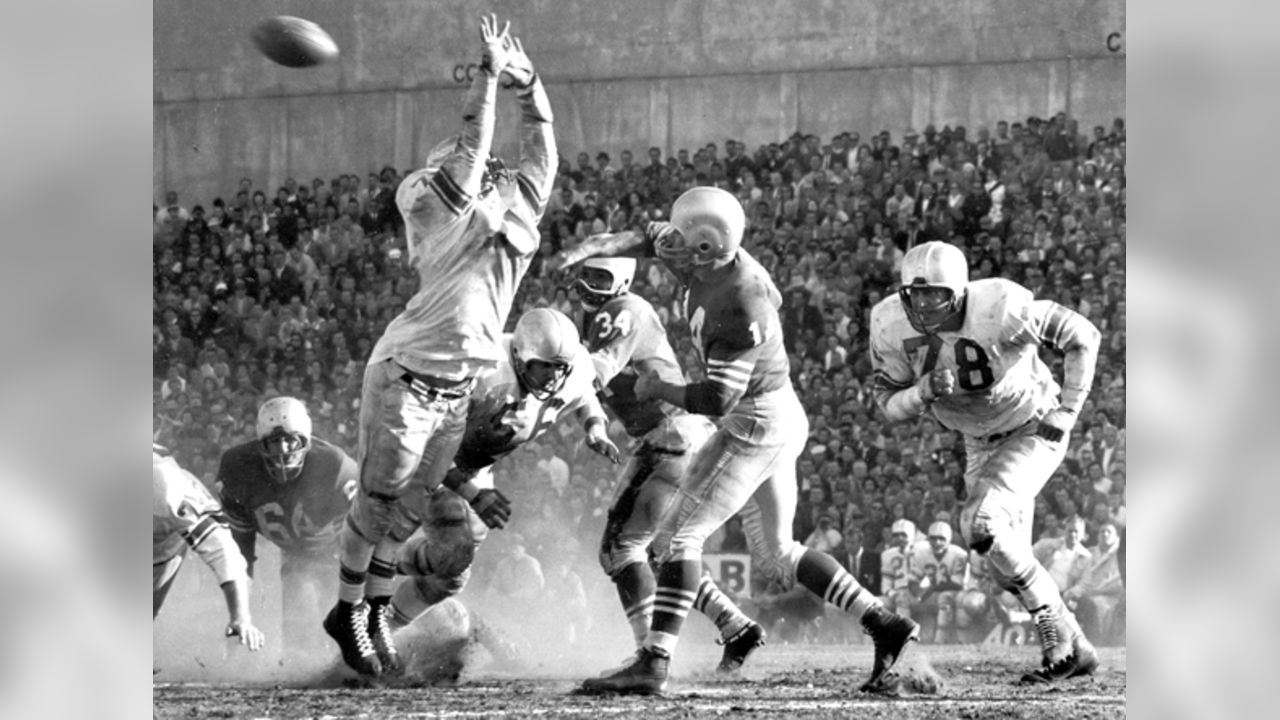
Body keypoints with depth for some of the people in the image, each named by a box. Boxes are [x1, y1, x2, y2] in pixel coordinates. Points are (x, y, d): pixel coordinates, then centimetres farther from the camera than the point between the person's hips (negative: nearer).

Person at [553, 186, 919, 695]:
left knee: (680, 535, -8)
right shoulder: (716, 258, -4)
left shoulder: (738, 312, -29)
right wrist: (592, 248, -4)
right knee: (776, 555, 16)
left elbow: (717, 399, -26)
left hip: (756, 426, -10)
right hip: (780, 420, 10)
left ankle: (654, 663, -10)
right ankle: (886, 628, 15)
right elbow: (652, 239, 11)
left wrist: (660, 390, -10)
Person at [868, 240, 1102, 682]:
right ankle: (1074, 650, 20)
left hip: (1033, 428, -6)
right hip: (980, 443, 6)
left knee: (982, 524, -25)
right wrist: (924, 393, -30)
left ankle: (1055, 626, -9)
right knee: (1009, 562, 3)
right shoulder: (891, 325, -18)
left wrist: (1066, 411, -17)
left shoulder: (1002, 309, -32)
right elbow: (890, 405, -8)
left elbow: (1082, 337, -18)